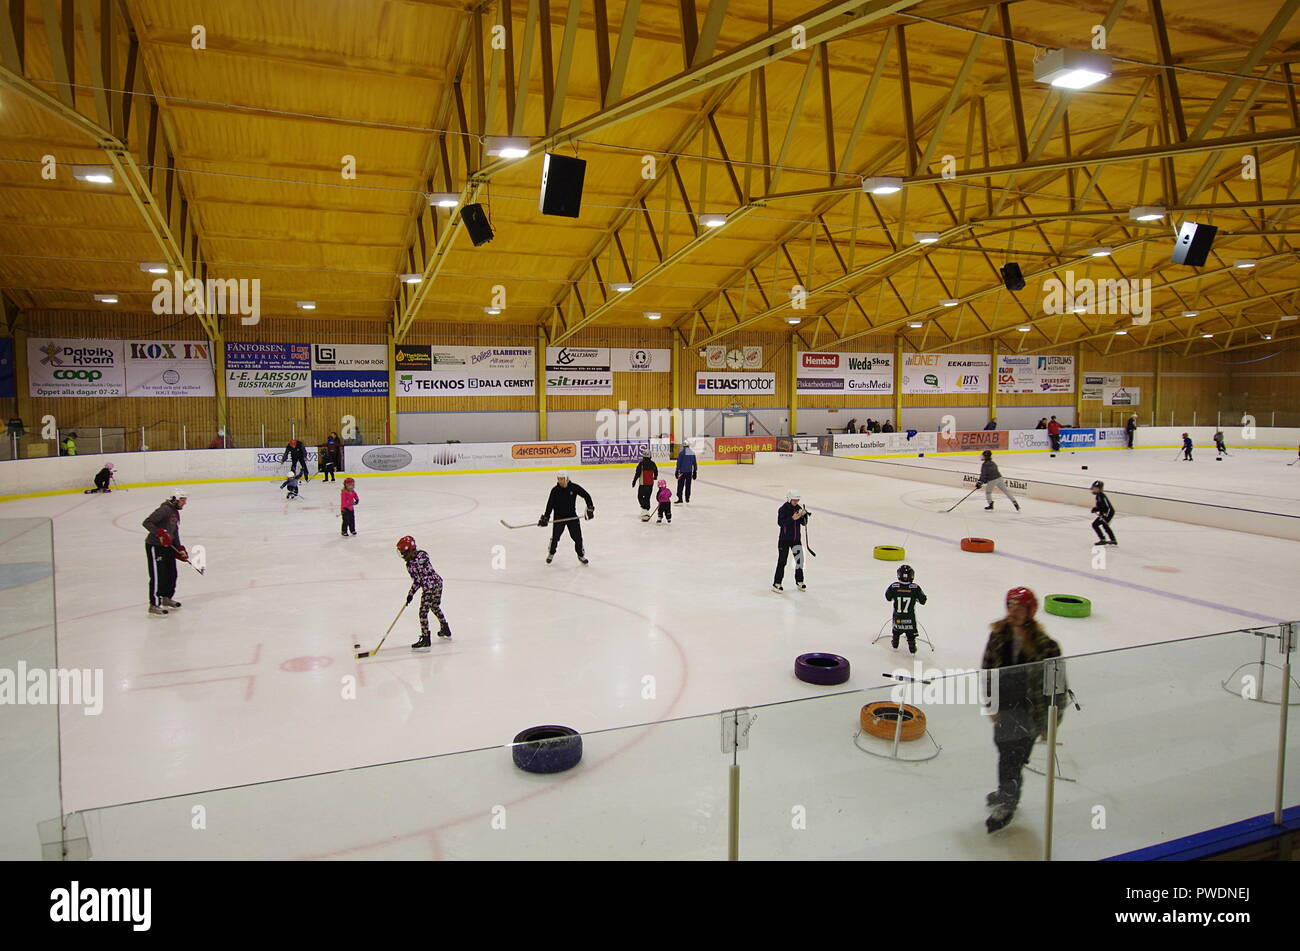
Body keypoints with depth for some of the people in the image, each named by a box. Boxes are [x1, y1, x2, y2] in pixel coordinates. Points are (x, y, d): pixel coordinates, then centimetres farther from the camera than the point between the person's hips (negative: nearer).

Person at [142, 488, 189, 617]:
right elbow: (146, 522, -24)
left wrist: (180, 549, 14)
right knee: (158, 576, -8)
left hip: (168, 546, 10)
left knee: (171, 574, 17)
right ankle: (154, 606, -3)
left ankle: (166, 599, 34)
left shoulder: (176, 513, 14)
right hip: (154, 547, -10)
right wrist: (160, 533, -32)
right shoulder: (164, 510, -17)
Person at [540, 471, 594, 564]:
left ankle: (581, 555, 19)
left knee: (577, 536, -1)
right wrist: (545, 517, -13)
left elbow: (586, 496, -1)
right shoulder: (555, 490, -10)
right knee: (555, 536, 1)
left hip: (572, 516, 0)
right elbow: (550, 504, -8)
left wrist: (590, 508, -7)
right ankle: (551, 553, 26)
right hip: (558, 517, 0)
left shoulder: (574, 487, -10)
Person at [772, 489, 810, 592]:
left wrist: (804, 515, -14)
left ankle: (799, 582, 21)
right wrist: (792, 518, -31)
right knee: (782, 561, -1)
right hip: (784, 540, -5)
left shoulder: (799, 508, 4)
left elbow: (804, 523, 5)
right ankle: (776, 584, 6)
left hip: (796, 539, 5)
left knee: (800, 559, 5)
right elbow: (780, 522, -23)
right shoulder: (783, 509, -12)